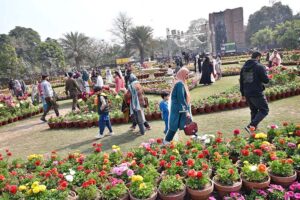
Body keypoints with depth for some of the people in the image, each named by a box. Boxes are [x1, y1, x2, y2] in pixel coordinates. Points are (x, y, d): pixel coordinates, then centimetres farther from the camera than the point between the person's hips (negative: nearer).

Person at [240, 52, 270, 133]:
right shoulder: (260, 66, -10)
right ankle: (251, 126, -10)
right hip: (257, 93, -7)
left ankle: (253, 127, 23)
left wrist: (243, 93, 22)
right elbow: (266, 80, -10)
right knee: (264, 110, 3)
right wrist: (265, 73, 11)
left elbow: (241, 81, 15)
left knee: (254, 111, 20)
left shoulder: (244, 67, 11)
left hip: (247, 94, 7)